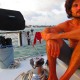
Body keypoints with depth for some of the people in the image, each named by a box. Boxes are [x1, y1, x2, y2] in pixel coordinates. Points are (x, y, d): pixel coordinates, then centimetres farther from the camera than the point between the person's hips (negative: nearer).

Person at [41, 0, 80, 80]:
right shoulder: (67, 25, -2)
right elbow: (45, 32, -17)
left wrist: (58, 35, -38)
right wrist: (51, 40, -40)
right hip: (70, 56, 3)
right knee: (52, 39, -20)